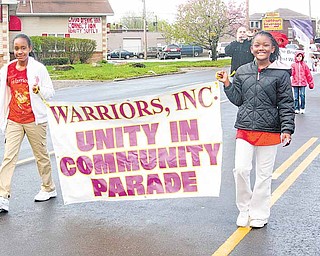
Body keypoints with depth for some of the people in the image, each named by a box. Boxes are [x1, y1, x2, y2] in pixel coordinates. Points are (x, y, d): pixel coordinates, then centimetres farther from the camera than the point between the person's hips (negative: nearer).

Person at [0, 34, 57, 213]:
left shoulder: (38, 68, -5)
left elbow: (51, 92, -1)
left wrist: (39, 90, -23)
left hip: (35, 119, -3)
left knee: (41, 155, 11)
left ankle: (49, 189, 30)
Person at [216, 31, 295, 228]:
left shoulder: (281, 74, -5)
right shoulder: (242, 71, 6)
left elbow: (286, 104, -5)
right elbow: (237, 100, 10)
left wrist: (287, 129, -12)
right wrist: (227, 83, -3)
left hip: (269, 131, -2)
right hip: (245, 129, 2)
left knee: (264, 174, 9)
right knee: (241, 169, -5)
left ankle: (259, 214, 25)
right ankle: (244, 209, 17)